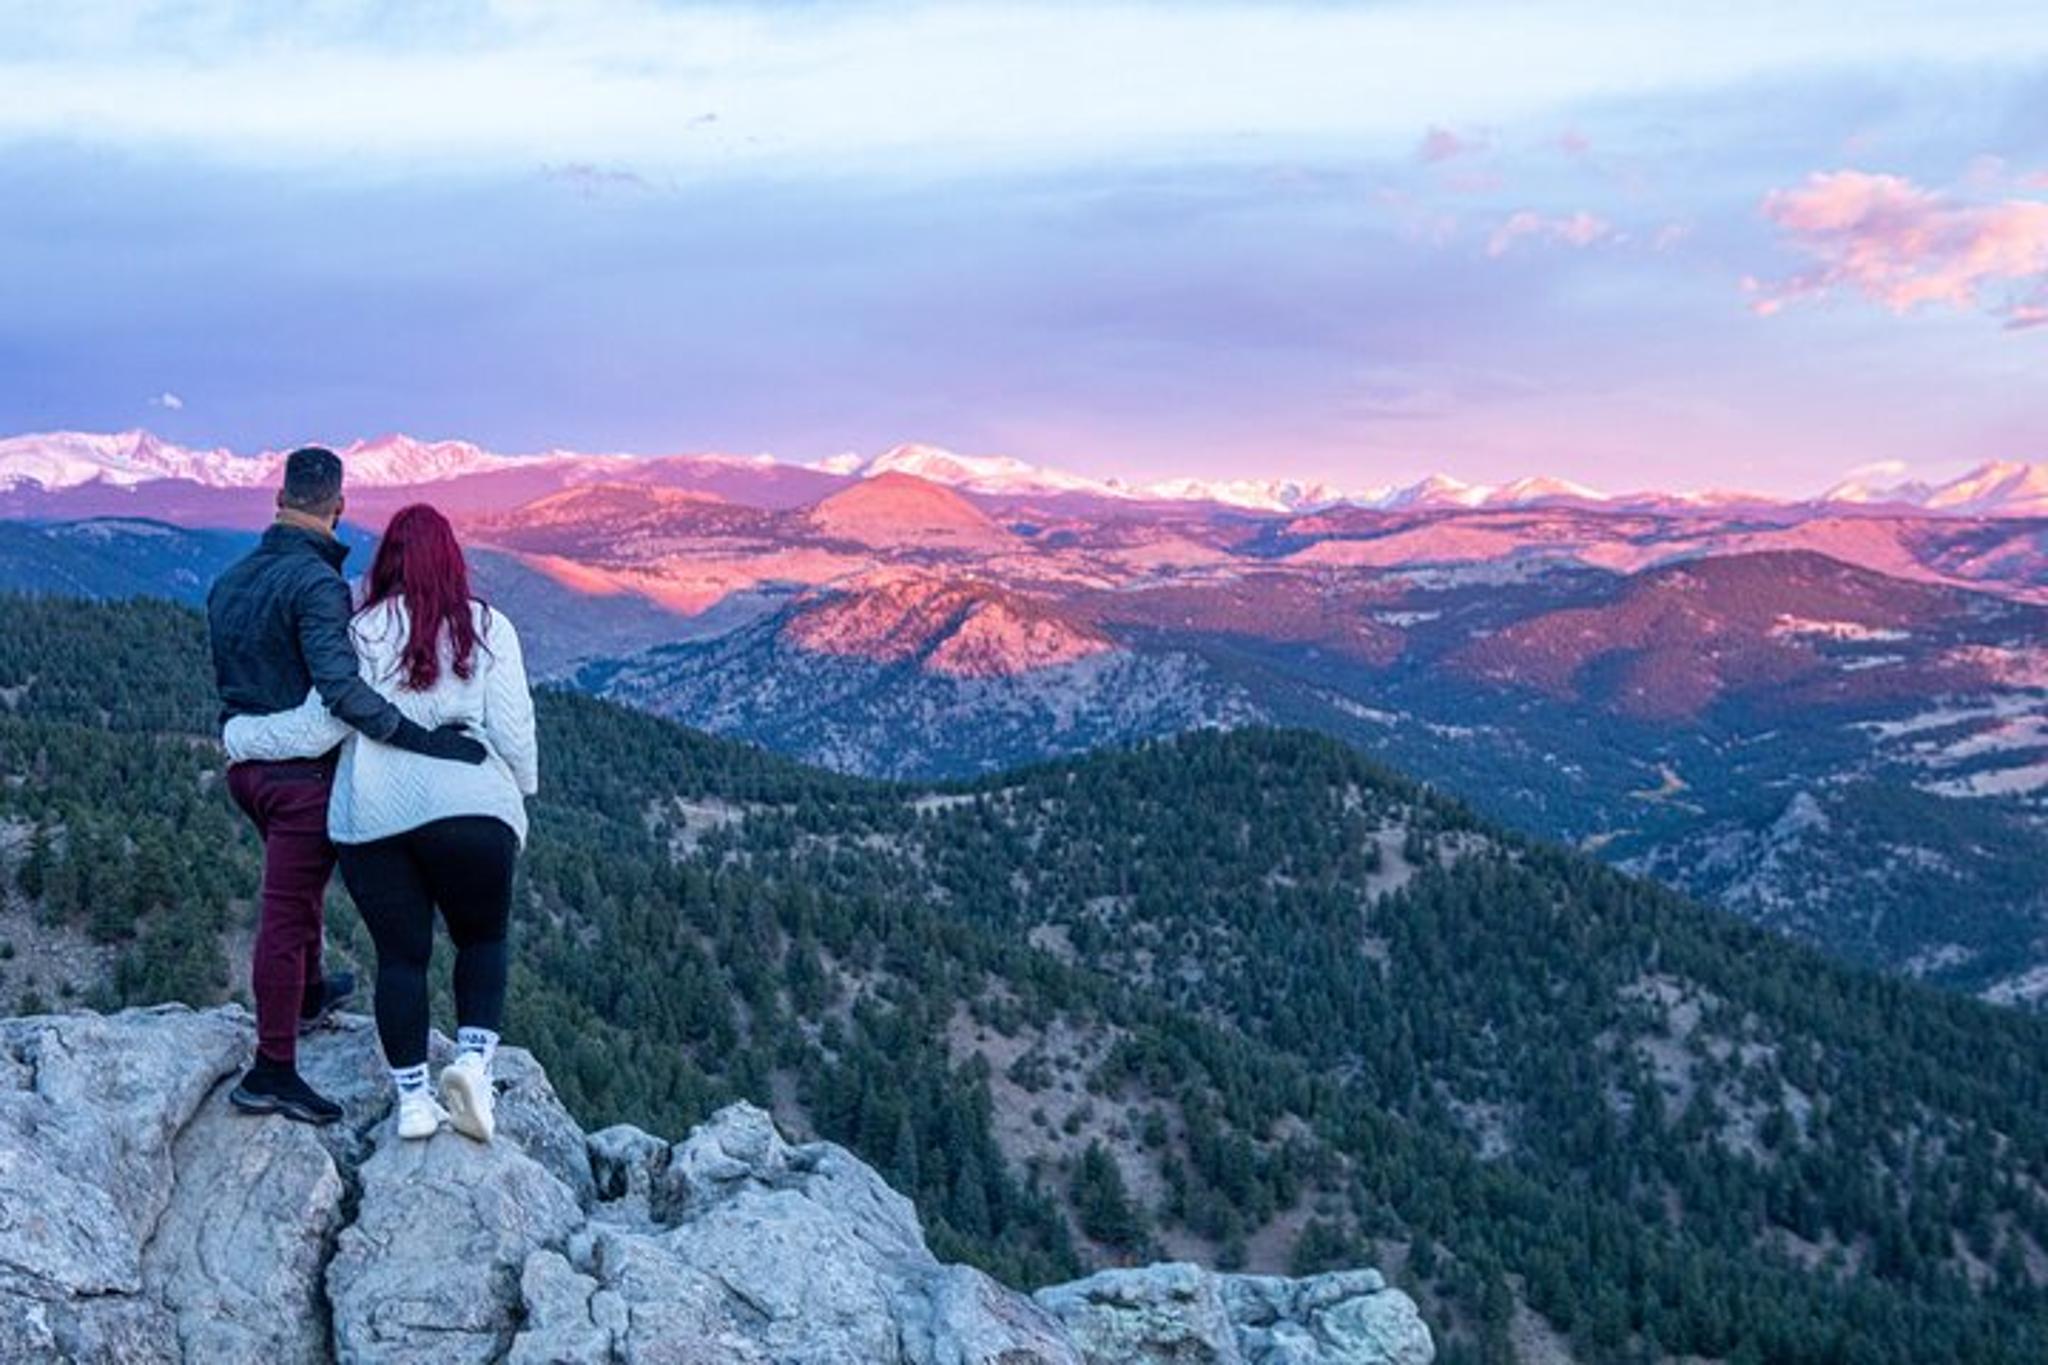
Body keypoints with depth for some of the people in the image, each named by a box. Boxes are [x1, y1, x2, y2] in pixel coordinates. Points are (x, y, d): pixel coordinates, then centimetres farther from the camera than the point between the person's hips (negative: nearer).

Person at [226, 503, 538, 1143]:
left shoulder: (365, 632, 2)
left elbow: (322, 723, -2)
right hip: (470, 810, -1)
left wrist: (239, 736, 12)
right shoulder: (488, 628, 3)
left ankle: (413, 1097, 7)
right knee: (481, 938, 15)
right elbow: (514, 729, 0)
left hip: (372, 819, 1)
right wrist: (521, 793, 15)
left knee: (400, 953, 9)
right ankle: (473, 1059, -6)